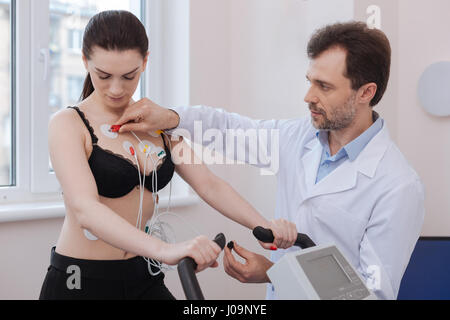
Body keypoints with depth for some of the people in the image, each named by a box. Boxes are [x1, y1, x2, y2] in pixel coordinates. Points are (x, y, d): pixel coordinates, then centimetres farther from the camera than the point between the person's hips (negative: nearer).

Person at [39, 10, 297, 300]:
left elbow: (208, 184, -1)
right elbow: (85, 209, -28)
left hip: (143, 277, 5)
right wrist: (164, 249, -43)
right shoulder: (69, 124, -12)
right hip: (80, 281, -4)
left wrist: (263, 225, -19)